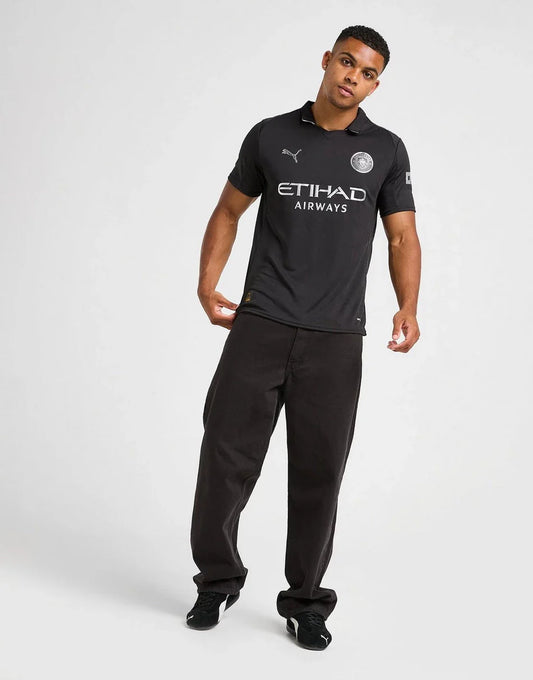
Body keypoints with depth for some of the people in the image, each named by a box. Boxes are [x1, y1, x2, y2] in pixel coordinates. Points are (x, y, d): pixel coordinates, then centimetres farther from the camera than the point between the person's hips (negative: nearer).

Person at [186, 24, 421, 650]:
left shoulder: (386, 150, 7)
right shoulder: (270, 136, 7)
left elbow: (402, 236, 7)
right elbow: (228, 212, 14)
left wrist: (407, 307, -10)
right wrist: (207, 287, 0)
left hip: (335, 338, 0)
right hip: (260, 326, 0)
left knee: (319, 471, 5)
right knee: (226, 454, 0)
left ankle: (305, 601, 21)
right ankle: (217, 581, 21)